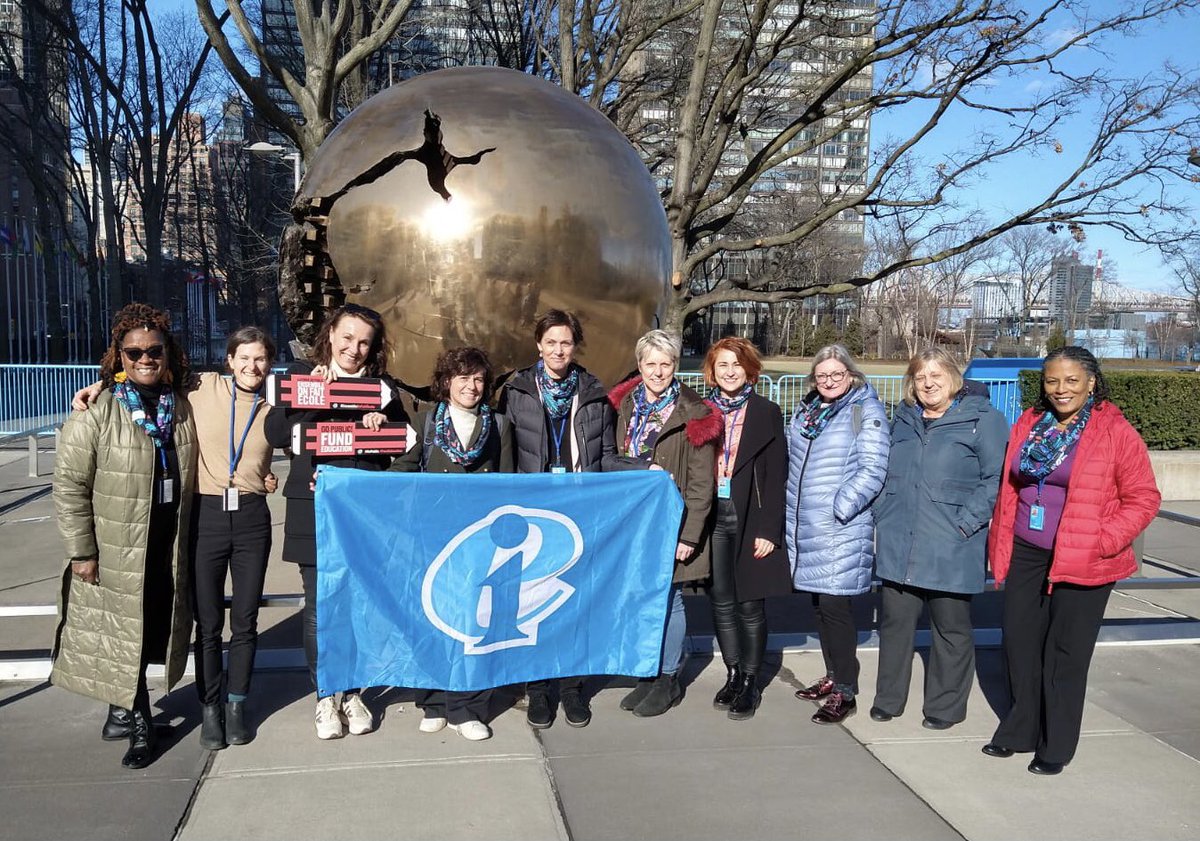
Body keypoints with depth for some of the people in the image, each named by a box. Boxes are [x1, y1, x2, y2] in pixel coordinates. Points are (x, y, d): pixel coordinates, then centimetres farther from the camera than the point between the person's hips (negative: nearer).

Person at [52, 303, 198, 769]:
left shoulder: (182, 411, 6)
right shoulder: (96, 413, -11)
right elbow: (69, 485, -11)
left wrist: (186, 544, 13)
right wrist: (82, 551, -12)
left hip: (167, 552, 5)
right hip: (114, 553, -4)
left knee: (149, 634, 15)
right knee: (121, 637, 7)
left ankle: (124, 707, 36)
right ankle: (139, 723, 23)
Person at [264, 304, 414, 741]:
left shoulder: (383, 386, 10)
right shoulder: (302, 374, 6)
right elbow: (274, 433, -4)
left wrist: (383, 423, -10)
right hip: (314, 510, -1)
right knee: (319, 604, 3)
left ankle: (353, 692, 22)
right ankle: (325, 696, 18)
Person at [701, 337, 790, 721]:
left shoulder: (766, 412, 1)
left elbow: (776, 475, -3)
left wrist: (769, 529, -10)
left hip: (750, 518, -2)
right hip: (712, 516, 3)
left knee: (750, 603, 2)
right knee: (721, 601, 8)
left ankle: (750, 682, 15)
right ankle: (733, 675, 23)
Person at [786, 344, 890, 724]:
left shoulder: (866, 411, -7)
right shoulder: (805, 411, 14)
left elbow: (872, 470, -14)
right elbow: (791, 460, 22)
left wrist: (838, 509, -19)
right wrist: (792, 513, 13)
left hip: (841, 531, -7)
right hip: (805, 530, 7)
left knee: (835, 606, -5)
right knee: (819, 604, 14)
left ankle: (844, 693, 5)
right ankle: (833, 676, 29)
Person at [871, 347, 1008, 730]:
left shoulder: (982, 418, -5)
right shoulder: (903, 418, 14)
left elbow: (997, 477, -10)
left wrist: (966, 523, -16)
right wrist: (883, 513, 10)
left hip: (951, 550, -5)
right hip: (898, 544, 5)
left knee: (951, 627, 8)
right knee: (895, 621, 11)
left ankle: (946, 705, 24)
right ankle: (888, 699, 26)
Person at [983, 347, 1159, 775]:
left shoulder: (1116, 433, -8)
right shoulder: (1028, 425, 8)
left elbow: (1143, 498, -7)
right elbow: (1008, 488, 15)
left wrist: (1102, 541, -16)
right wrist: (1000, 543, 10)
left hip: (1081, 564, -5)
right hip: (1025, 555, 5)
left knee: (1065, 655, 4)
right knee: (1019, 643, 13)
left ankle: (1056, 746, 20)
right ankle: (1019, 731, 30)